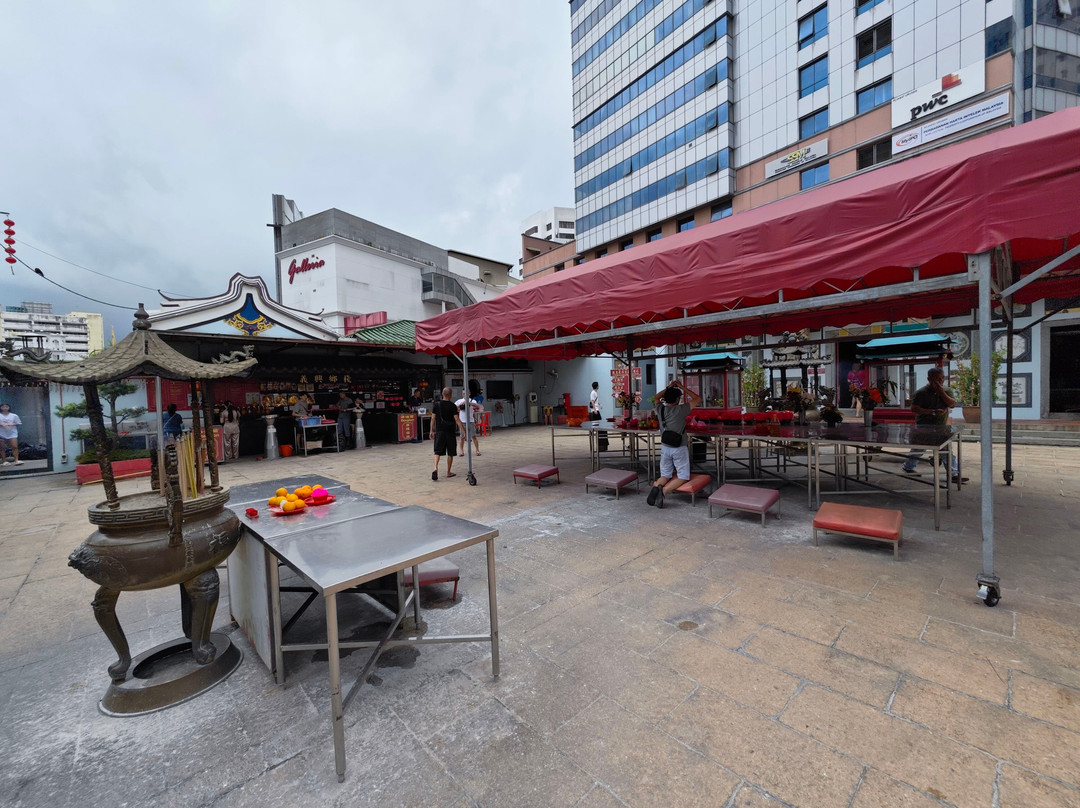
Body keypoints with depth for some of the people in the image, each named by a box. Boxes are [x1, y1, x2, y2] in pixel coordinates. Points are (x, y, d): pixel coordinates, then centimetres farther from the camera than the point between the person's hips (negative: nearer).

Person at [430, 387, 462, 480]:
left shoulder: (436, 404, 1)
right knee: (450, 453, 9)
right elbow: (457, 420, -10)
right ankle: (448, 472, 16)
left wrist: (432, 431, 12)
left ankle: (435, 468, -17)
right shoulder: (452, 406, -7)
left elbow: (433, 418, 3)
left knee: (437, 451, 5)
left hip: (439, 431, 2)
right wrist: (464, 431, -8)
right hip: (450, 431, -2)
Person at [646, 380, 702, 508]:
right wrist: (682, 387, 0)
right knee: (683, 476, 6)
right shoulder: (680, 410, -15)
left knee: (665, 475, 15)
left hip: (665, 448, 5)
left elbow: (655, 398, 20)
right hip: (679, 448, -4)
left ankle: (656, 487, -16)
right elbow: (698, 399, -3)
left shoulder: (660, 409, -3)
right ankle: (663, 490, -18)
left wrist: (668, 387, 15)